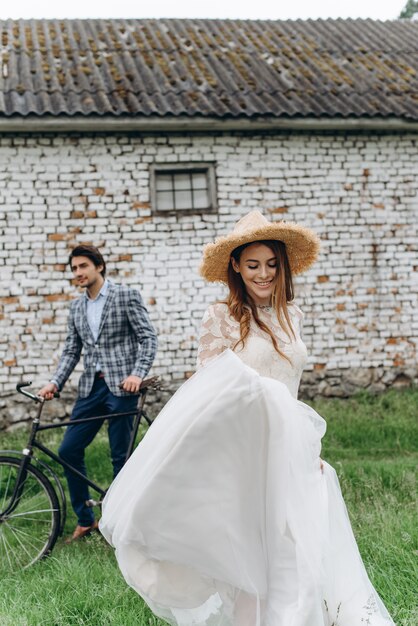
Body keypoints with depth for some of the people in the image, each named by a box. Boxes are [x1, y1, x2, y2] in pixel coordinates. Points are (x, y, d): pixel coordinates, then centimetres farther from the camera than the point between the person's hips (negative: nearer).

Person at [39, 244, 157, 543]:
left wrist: (137, 374, -20)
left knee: (120, 456, 0)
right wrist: (55, 383, -1)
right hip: (91, 387, 6)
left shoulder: (127, 296, -3)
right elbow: (72, 350, 13)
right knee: (69, 450, 2)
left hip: (121, 386, -6)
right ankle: (85, 520, 16)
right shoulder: (77, 307, 14)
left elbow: (148, 338, -6)